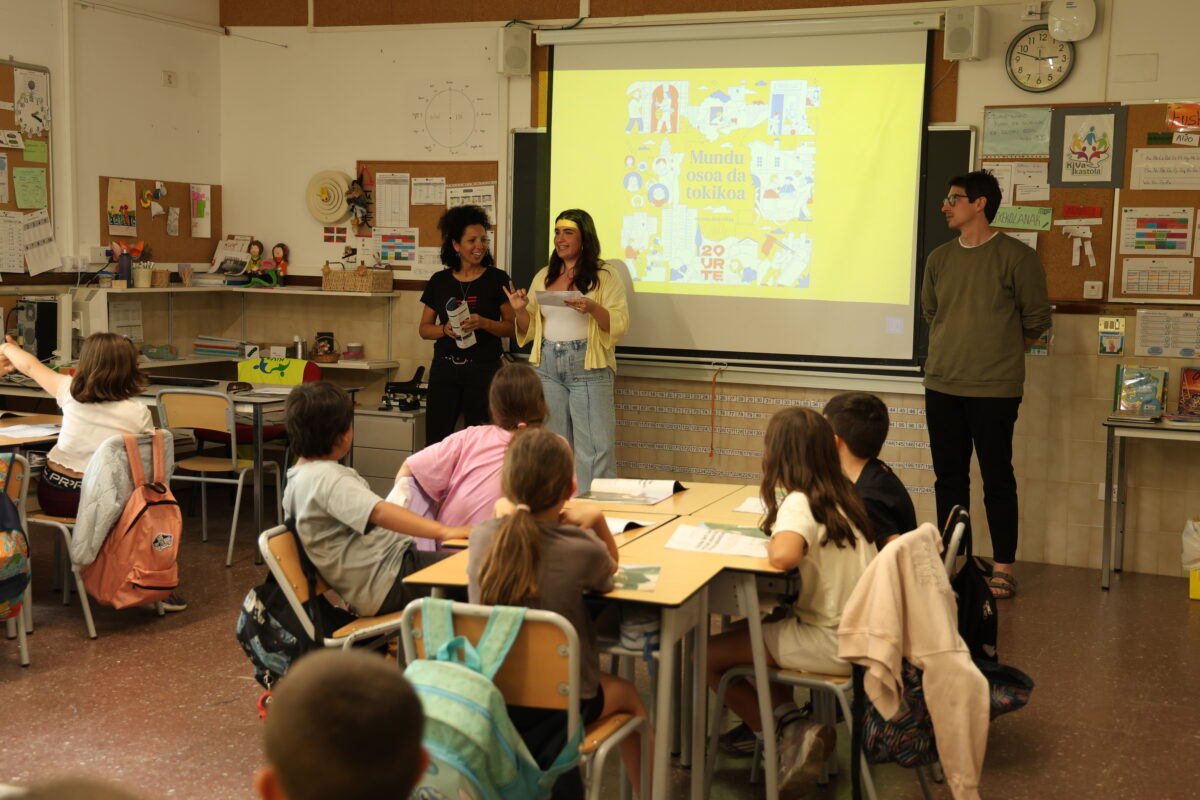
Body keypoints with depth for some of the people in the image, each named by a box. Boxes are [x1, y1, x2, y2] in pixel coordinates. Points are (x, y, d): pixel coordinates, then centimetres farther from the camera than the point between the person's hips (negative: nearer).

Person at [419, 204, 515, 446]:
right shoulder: (440, 281, 9)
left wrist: (483, 323, -17)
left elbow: (511, 326, 1)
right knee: (436, 441, -1)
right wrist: (445, 329, -8)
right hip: (445, 368, 2)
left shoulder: (497, 279, 1)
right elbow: (424, 328, 12)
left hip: (484, 369, -2)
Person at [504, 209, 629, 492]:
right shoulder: (544, 277, 13)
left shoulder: (604, 275, -1)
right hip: (548, 366, 5)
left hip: (588, 367, -5)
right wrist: (520, 310, -4)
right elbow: (531, 329, 16)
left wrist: (592, 308, -24)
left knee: (594, 448, -6)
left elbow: (620, 325, -8)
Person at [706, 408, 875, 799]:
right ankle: (789, 722, 15)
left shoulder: (799, 503, -18)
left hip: (831, 644, -9)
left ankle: (779, 735, 8)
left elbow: (784, 555, -36)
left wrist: (770, 541, -15)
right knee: (752, 631, 26)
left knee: (710, 654, 1)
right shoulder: (843, 495, 6)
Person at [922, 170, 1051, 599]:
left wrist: (1002, 351, 10)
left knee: (997, 479, 0)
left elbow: (1037, 321, -1)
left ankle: (1003, 567, 10)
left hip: (994, 390, -5)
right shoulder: (939, 258, 8)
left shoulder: (1016, 257, -7)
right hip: (942, 386, 5)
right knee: (949, 478, 10)